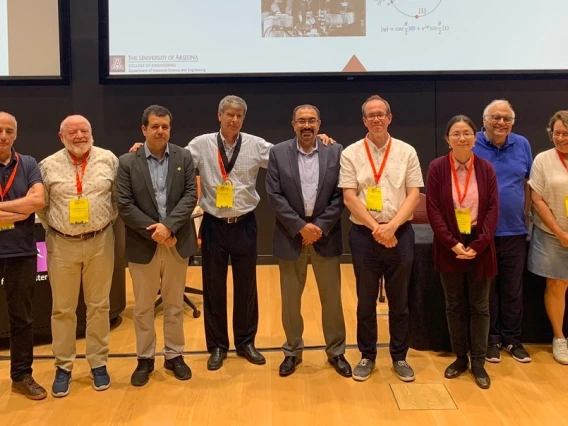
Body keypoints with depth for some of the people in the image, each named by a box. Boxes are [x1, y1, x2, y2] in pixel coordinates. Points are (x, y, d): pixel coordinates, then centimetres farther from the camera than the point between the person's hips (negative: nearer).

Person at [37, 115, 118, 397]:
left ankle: (98, 363, 22)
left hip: (100, 242, 0)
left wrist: (108, 221, 2)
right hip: (62, 244, 0)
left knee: (99, 305, 9)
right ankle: (63, 367, 21)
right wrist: (53, 228, 4)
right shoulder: (48, 166, -1)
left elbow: (119, 197, 6)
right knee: (62, 309, 8)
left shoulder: (109, 160, -1)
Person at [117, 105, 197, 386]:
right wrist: (153, 231, -16)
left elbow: (190, 195, -6)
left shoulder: (184, 157, 2)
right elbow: (125, 206, -8)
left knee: (175, 305, 13)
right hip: (143, 244, -1)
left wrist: (168, 226, -18)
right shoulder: (127, 162, -3)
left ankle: (174, 355, 27)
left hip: (177, 242, 1)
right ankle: (145, 359, 25)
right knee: (143, 307, 10)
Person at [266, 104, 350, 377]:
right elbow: (274, 195, -6)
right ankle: (293, 351, 27)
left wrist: (320, 226, -12)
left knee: (332, 297, 9)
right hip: (291, 236, 0)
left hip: (326, 236, 0)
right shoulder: (278, 153, -1)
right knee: (290, 298, 10)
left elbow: (340, 195, -3)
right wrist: (300, 226, -13)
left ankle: (336, 351, 25)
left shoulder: (335, 152, 0)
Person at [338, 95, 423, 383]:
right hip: (364, 234, -1)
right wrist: (375, 227, -14)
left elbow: (414, 194, -2)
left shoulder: (406, 152, 3)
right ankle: (367, 356, 24)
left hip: (400, 233, 1)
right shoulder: (351, 153, 0)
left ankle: (399, 357, 24)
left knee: (399, 301, 10)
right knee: (366, 301, 9)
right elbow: (349, 197, -5)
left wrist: (392, 225, -15)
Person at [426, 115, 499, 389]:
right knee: (454, 305, 10)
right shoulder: (437, 168, -4)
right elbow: (433, 210, -7)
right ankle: (460, 357, 24)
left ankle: (478, 362, 19)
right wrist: (452, 243, -14)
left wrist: (477, 245, -13)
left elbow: (493, 209, -2)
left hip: (480, 246, 1)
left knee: (480, 306, 7)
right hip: (449, 247, -1)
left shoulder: (486, 168, 0)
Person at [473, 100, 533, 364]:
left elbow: (527, 183, 12)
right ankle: (491, 339, 22)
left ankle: (512, 339, 26)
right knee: (486, 289, 8)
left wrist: (526, 217, 9)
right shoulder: (471, 146, -6)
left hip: (515, 231, 3)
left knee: (513, 289, 12)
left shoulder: (522, 145, 5)